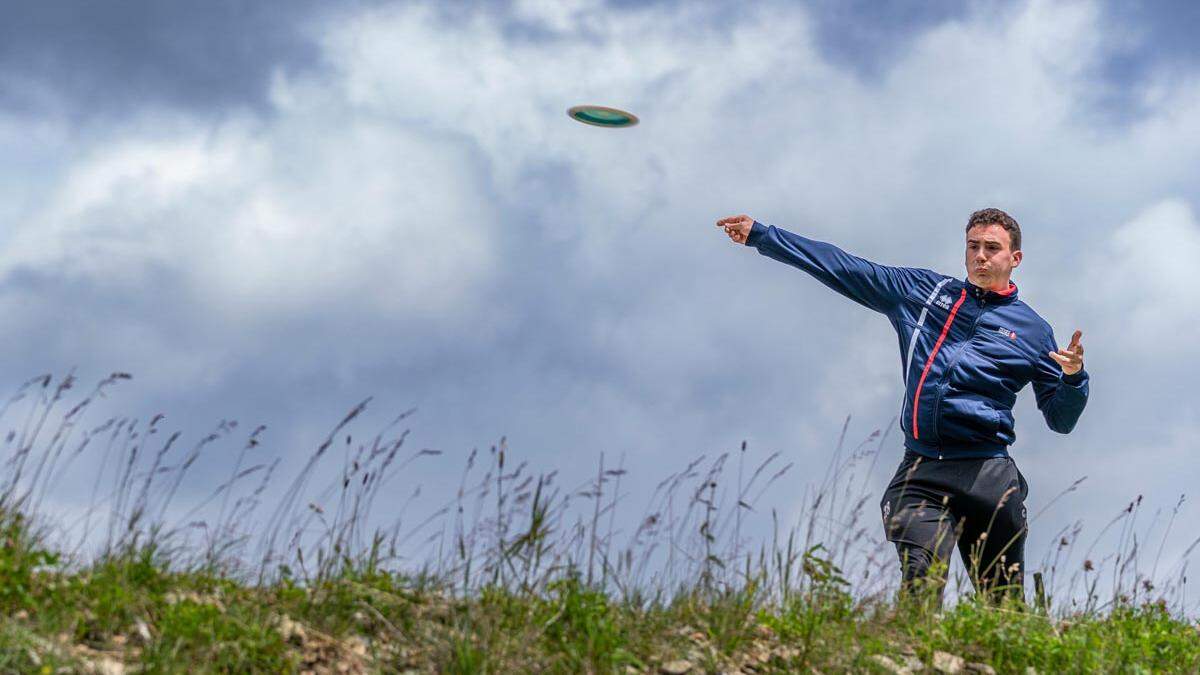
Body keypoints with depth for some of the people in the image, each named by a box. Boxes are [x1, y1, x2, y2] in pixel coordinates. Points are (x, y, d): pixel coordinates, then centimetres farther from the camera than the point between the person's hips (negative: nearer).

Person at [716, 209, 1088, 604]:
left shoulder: (1033, 329, 16)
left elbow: (1060, 419, 17)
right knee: (920, 581, -21)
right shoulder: (922, 290, 18)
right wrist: (761, 236, 21)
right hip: (920, 473, 0)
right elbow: (842, 267, 21)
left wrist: (1073, 377, -4)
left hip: (989, 478, 0)